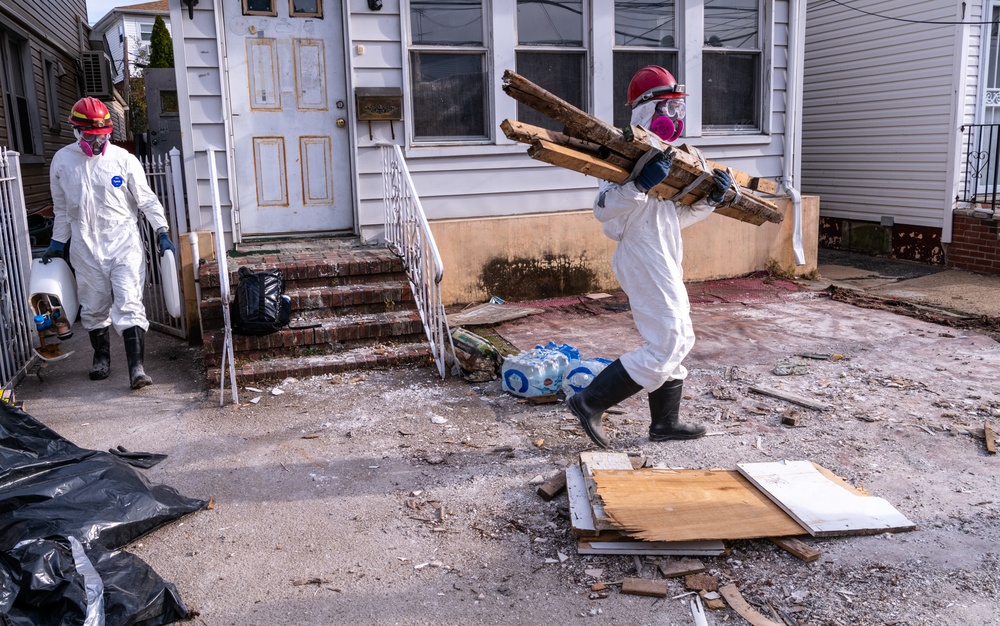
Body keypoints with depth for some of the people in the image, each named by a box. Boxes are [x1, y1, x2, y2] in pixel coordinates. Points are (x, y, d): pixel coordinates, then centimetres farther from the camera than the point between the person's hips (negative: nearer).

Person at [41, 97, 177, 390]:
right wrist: (57, 242, 15)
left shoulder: (124, 159, -3)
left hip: (124, 244, -3)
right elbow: (61, 209, 14)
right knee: (94, 307, 13)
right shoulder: (62, 161, 4)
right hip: (85, 247, 3)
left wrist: (162, 232, -4)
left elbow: (146, 199, 2)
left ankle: (136, 367, -12)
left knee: (129, 305, -10)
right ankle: (101, 357, 32)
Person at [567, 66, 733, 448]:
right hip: (645, 262, -10)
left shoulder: (667, 155, 17)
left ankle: (665, 423, 27)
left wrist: (711, 199, 3)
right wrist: (642, 184, -33)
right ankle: (590, 402, -4)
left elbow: (677, 217, 18)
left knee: (678, 341, 16)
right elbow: (603, 210, -23)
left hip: (665, 264, 10)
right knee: (665, 348, -11)